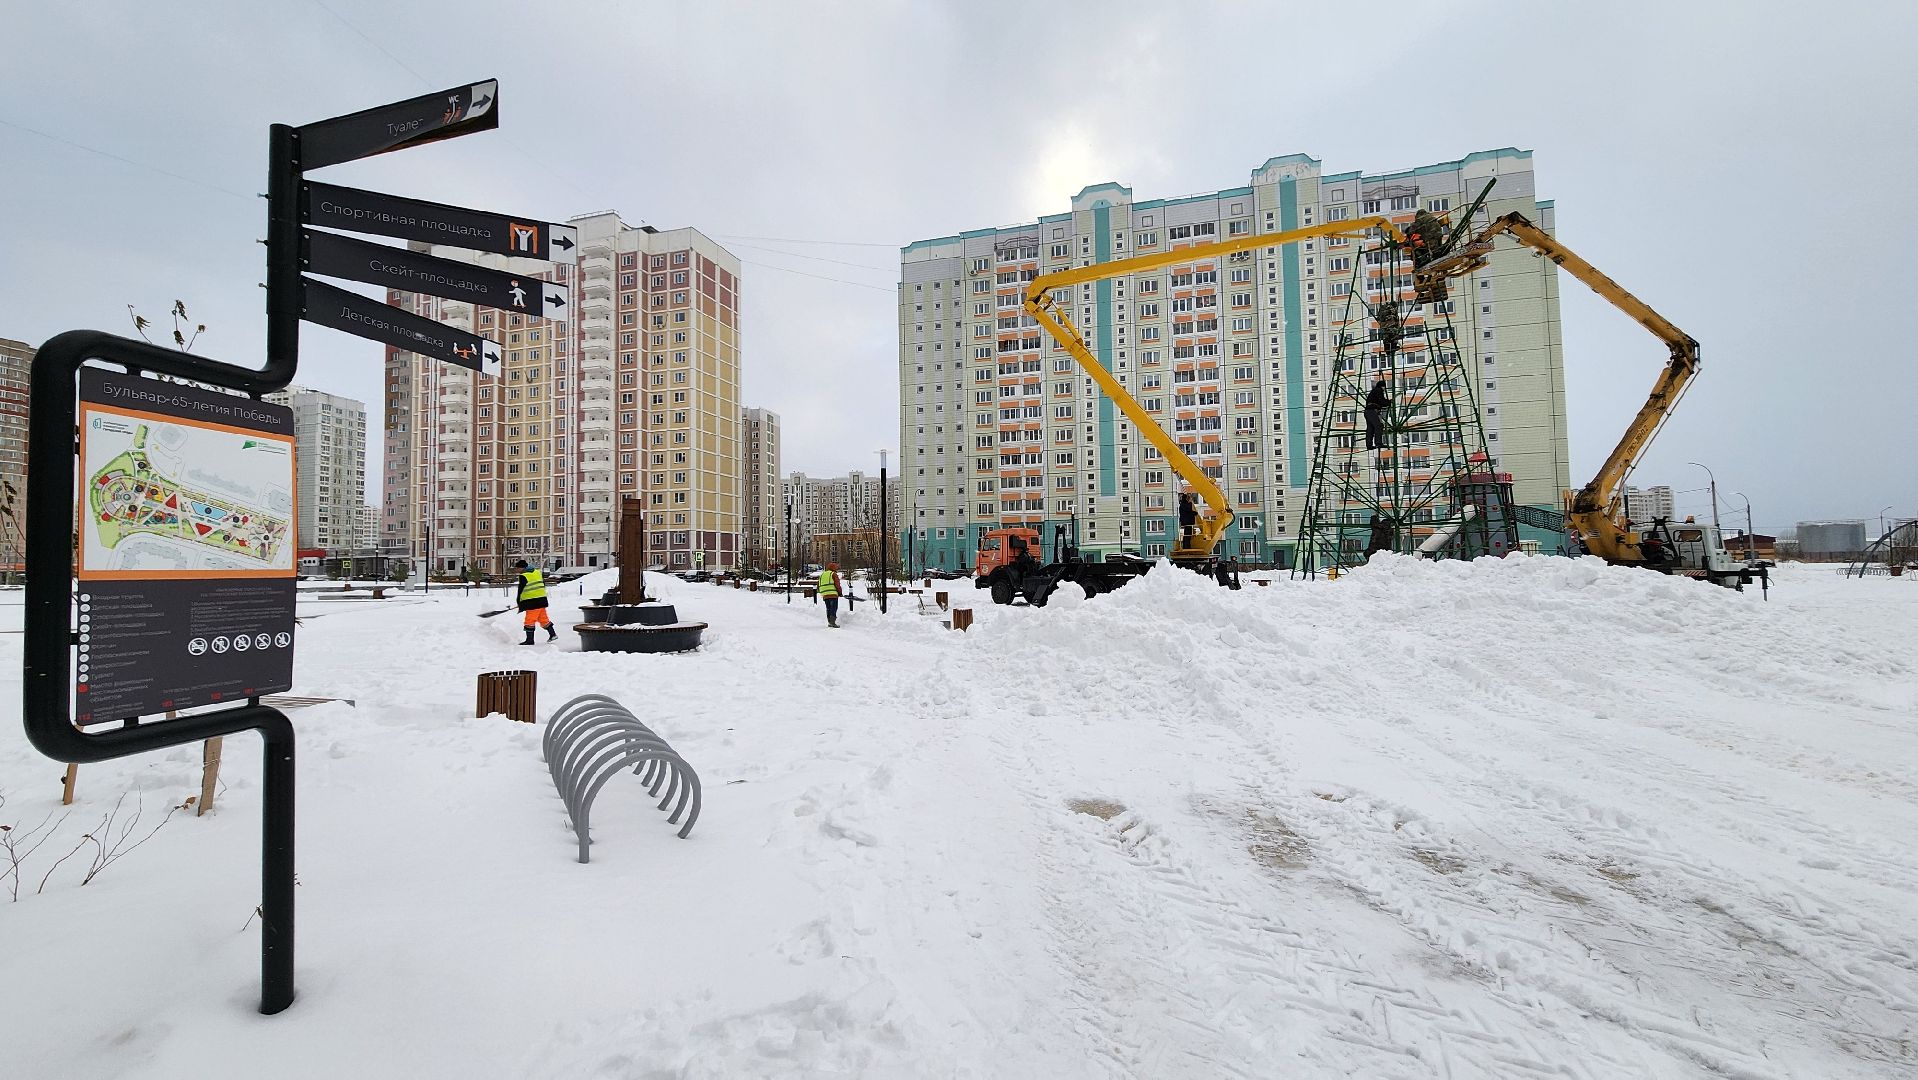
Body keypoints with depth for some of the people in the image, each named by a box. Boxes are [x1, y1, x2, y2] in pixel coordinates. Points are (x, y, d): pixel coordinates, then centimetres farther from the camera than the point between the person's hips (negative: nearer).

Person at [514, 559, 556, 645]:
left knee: (530, 620, -2)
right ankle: (553, 634, 19)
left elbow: (521, 590, -8)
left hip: (532, 602, -8)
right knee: (543, 618, 17)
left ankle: (530, 640, 0)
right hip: (541, 600, 8)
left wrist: (519, 604, -1)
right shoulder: (538, 572, 13)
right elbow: (543, 584, 20)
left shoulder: (523, 576, -10)